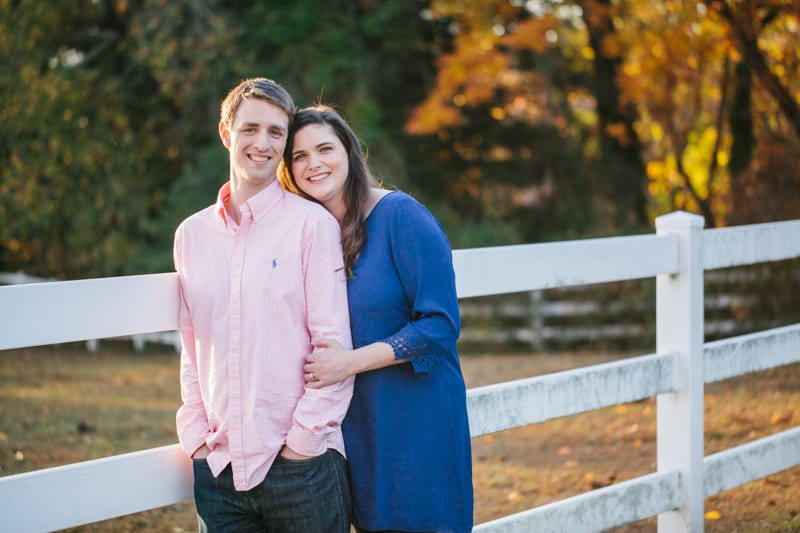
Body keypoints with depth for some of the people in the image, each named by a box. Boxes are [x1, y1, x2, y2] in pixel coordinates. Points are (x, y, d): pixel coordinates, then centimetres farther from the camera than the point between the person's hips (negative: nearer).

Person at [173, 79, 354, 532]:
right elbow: (192, 349, 14)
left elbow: (334, 346, -5)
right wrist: (196, 434, 4)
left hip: (299, 467, -4)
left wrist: (302, 441, -10)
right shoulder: (192, 235, 11)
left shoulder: (312, 223, -2)